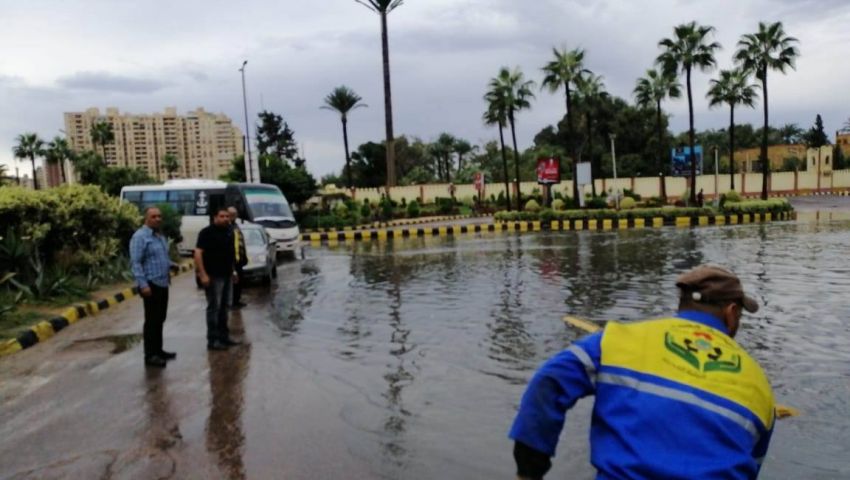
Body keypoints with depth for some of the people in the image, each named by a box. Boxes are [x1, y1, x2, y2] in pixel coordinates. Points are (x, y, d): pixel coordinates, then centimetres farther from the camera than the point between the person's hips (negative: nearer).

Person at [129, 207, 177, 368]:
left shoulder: (160, 236, 15)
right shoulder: (140, 236, -13)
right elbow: (135, 263, -19)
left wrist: (171, 265, 6)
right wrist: (143, 284, -24)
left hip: (163, 284, 9)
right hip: (151, 284, -9)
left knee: (160, 319, 15)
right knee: (152, 320, -5)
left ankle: (158, 350, 25)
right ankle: (150, 355, 1)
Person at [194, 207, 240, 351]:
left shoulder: (229, 231, 12)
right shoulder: (207, 232, -11)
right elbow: (198, 253, -17)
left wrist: (233, 271, 19)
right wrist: (203, 274, -23)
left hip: (227, 275, 8)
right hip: (213, 276, -8)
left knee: (224, 307, 13)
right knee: (214, 307, -4)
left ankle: (224, 336, 21)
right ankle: (212, 340, 1)